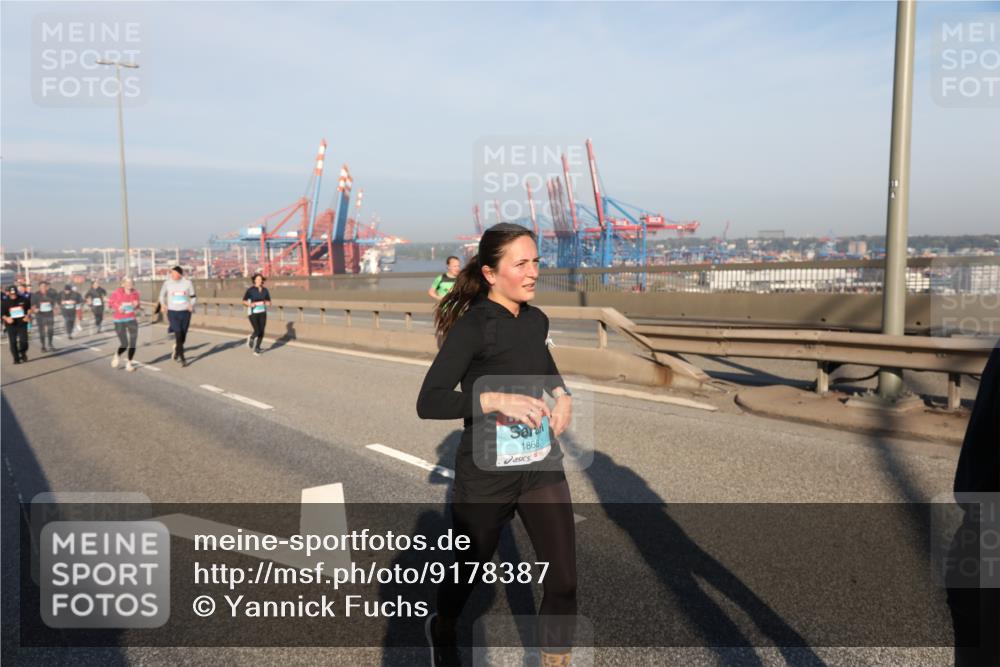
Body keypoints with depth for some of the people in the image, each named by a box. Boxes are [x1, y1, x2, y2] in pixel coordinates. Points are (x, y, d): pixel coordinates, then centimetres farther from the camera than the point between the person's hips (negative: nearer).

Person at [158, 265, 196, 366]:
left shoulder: (188, 283, -3)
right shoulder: (167, 283, -3)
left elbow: (192, 296, 10)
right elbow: (162, 295, 15)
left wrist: (191, 305, -7)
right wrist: (163, 305, 0)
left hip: (185, 312, 2)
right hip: (173, 312, -1)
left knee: (183, 336, 10)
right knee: (178, 335, -12)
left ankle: (176, 353, 36)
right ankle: (182, 359, -6)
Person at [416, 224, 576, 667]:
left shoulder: (536, 320, 2)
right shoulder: (472, 326, -17)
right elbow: (428, 403, -23)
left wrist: (562, 394, 7)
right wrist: (497, 399, -32)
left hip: (543, 467, 5)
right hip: (486, 476, -4)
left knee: (563, 581, 2)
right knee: (469, 571, 18)